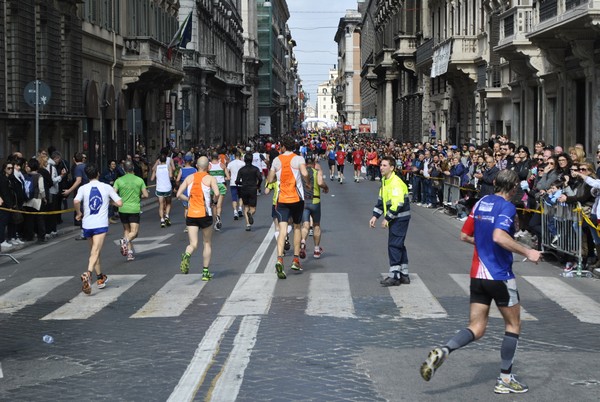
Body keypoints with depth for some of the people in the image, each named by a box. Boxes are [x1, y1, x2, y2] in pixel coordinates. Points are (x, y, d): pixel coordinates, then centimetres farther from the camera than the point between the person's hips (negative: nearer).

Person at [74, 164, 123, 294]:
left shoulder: (83, 188, 2)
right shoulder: (107, 187, 2)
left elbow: (76, 201, -17)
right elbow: (119, 203, 0)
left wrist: (79, 213, 1)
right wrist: (110, 200, 21)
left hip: (87, 225, 3)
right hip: (101, 224, -3)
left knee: (93, 251, 20)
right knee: (95, 252, -14)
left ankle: (100, 278, 29)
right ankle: (88, 274, -38)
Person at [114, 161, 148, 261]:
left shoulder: (119, 180, 1)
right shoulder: (139, 180, 0)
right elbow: (145, 195, -1)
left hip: (122, 209, 2)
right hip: (134, 209, -2)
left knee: (126, 230, 16)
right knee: (134, 232, 0)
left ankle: (130, 252, 6)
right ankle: (126, 240, -32)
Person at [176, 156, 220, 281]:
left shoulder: (189, 178, 7)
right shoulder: (210, 178, -3)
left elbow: (179, 194, 1)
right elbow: (216, 193, -20)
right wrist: (214, 201, 0)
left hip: (191, 215, 2)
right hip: (205, 214, -2)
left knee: (193, 244, 2)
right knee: (207, 244, 14)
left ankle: (186, 256, -32)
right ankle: (205, 272, 14)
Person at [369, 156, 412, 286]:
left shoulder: (396, 182, -20)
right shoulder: (385, 181, 11)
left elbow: (398, 204, -25)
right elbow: (381, 200, 18)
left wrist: (387, 219, -19)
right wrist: (375, 216, 9)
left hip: (400, 218, -10)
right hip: (394, 218, 10)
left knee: (394, 245, -8)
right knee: (399, 246, 13)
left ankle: (394, 276, -4)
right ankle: (404, 275, 21)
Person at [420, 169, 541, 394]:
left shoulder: (481, 203, 9)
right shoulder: (507, 207, -13)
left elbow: (465, 236, 14)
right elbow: (499, 237, -30)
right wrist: (527, 252, -24)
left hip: (478, 274, 6)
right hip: (500, 276, -6)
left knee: (476, 328, 8)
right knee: (513, 325, 12)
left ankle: (442, 352, -18)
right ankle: (505, 379, 13)